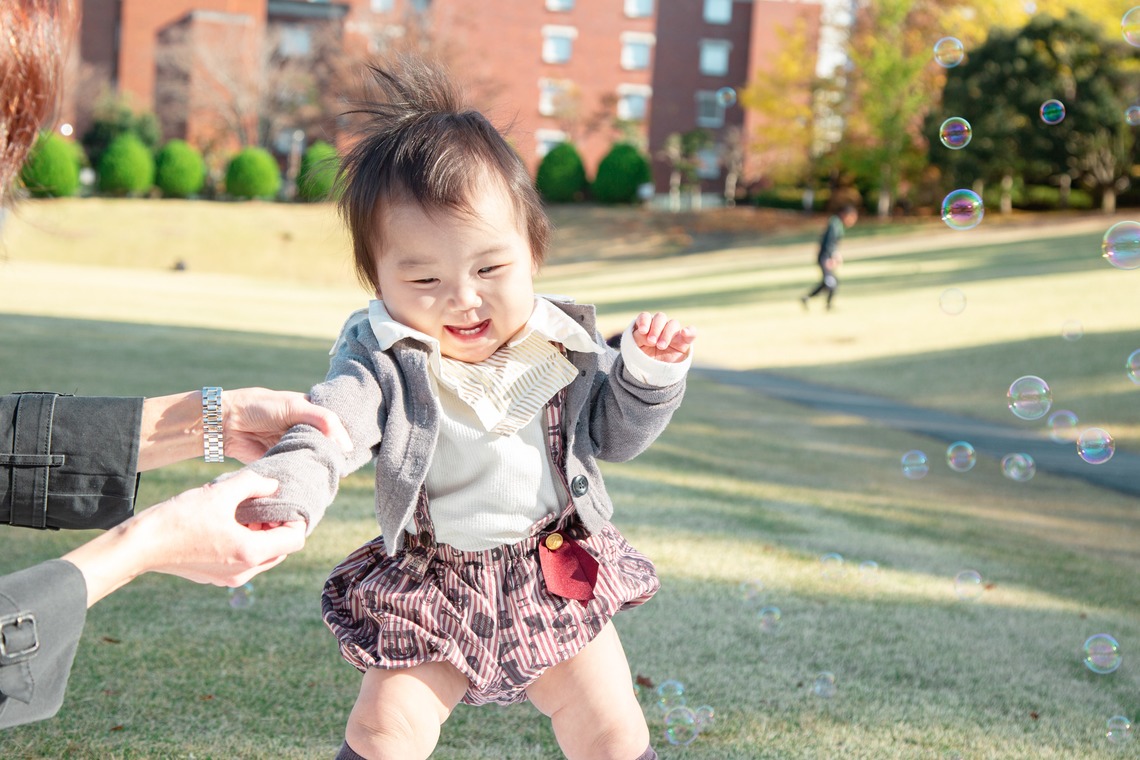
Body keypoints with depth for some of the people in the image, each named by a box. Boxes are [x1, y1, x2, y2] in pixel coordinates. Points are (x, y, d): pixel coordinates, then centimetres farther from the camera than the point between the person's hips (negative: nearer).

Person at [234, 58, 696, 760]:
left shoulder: (563, 346, -4)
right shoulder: (384, 364, -16)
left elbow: (613, 433, 8)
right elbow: (326, 433, -30)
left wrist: (651, 370, -11)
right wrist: (281, 497, -51)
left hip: (561, 577, 3)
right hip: (432, 590, -2)